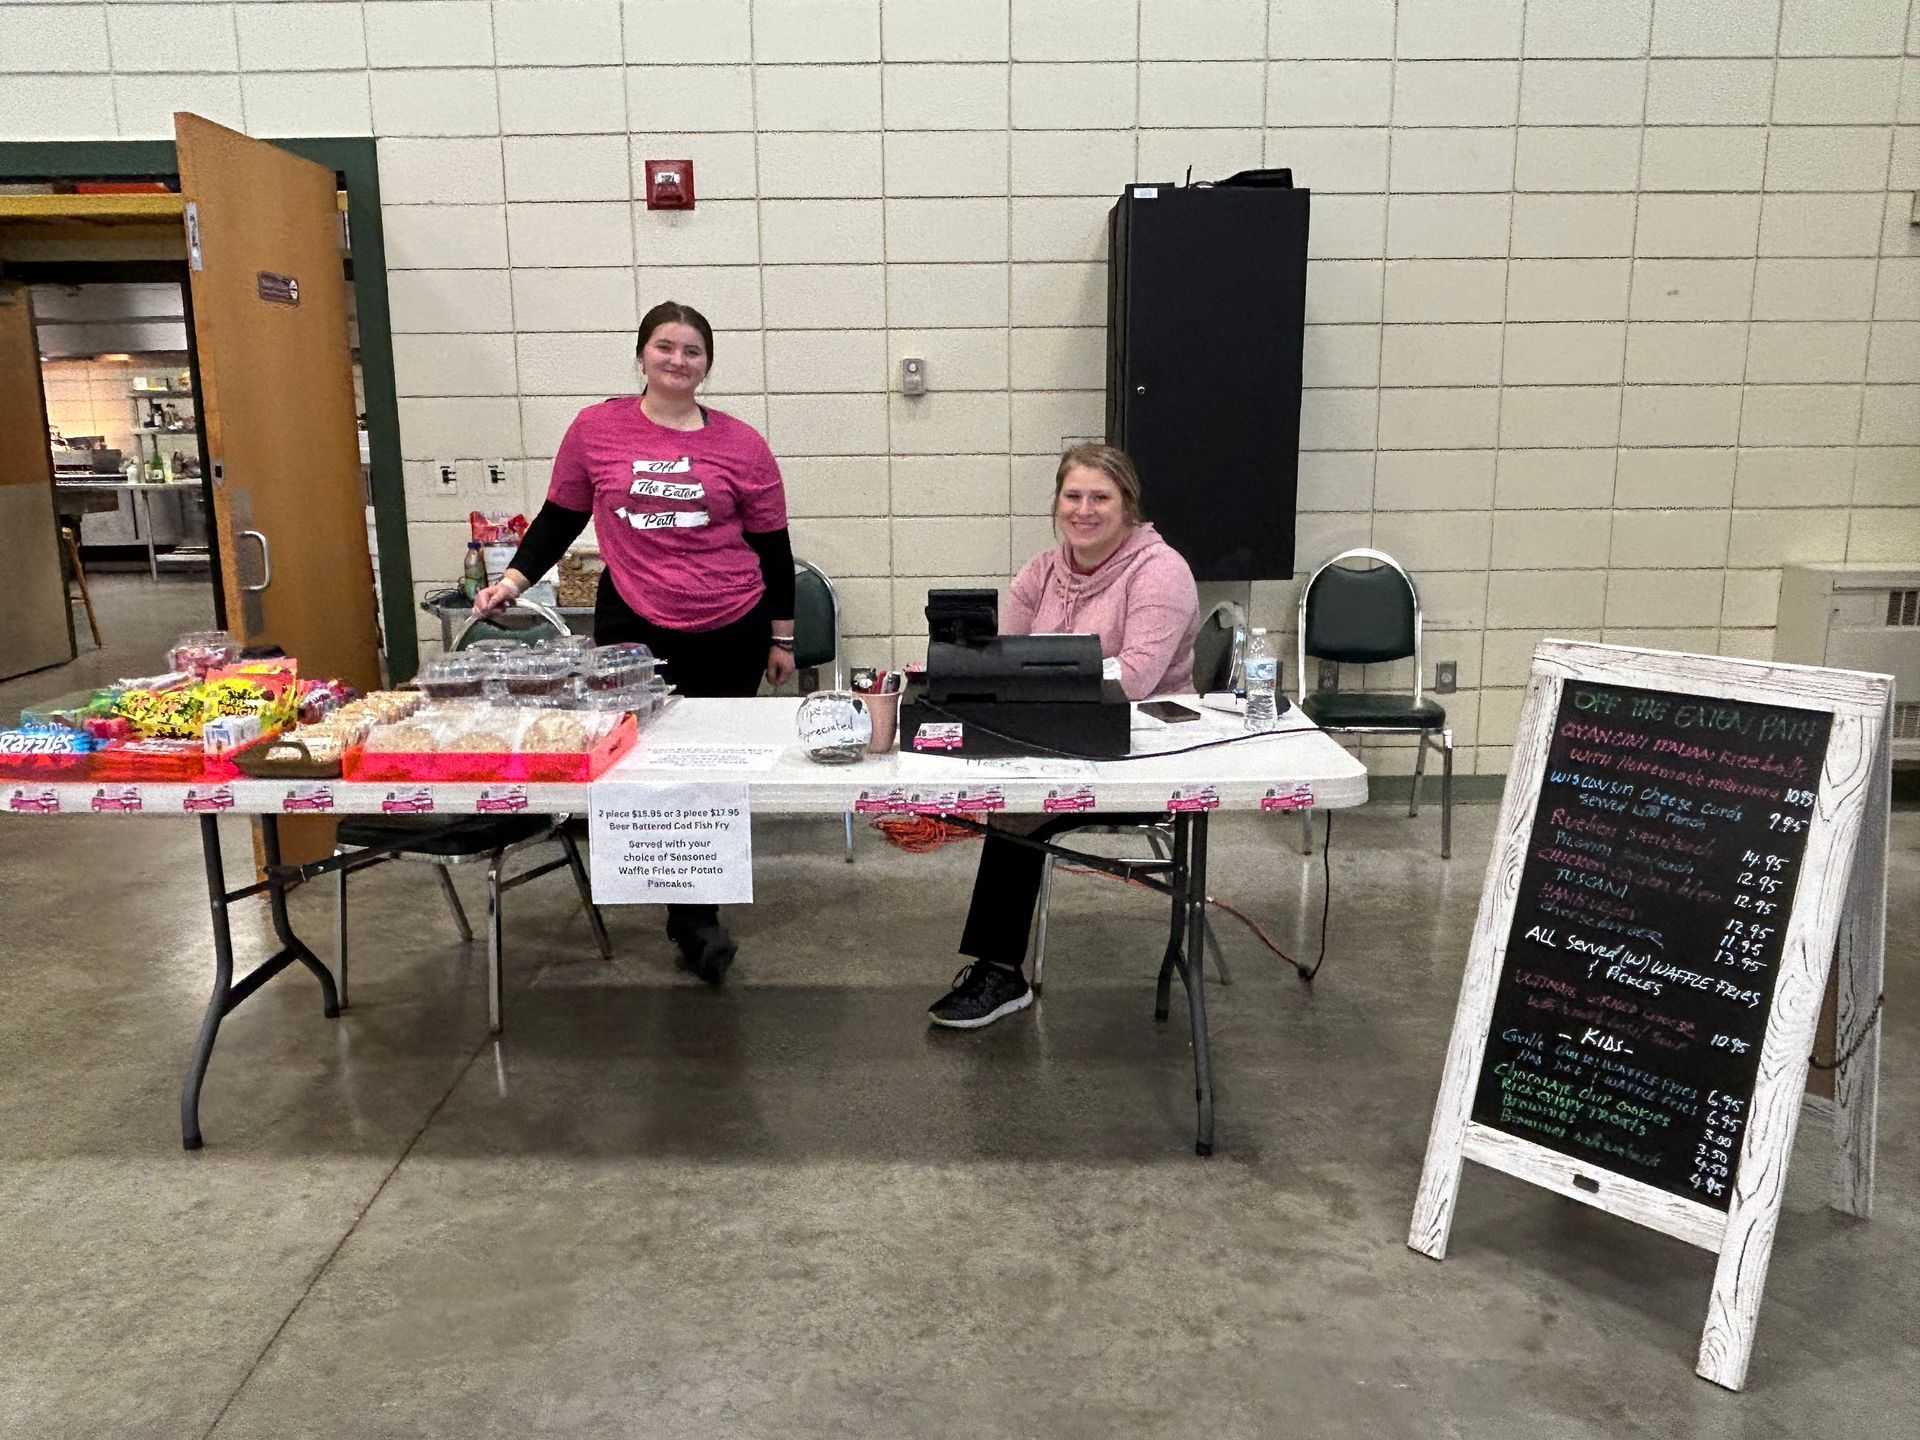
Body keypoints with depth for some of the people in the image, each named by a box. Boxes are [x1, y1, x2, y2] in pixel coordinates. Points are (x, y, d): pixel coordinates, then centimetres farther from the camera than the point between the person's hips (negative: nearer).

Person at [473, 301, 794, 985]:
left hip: (730, 633, 1)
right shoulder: (596, 429, 2)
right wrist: (514, 579, -2)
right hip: (633, 630, 0)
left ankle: (694, 915, 24)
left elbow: (772, 545, 7)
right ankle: (695, 921, 13)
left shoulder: (741, 443, 2)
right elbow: (559, 518, 12)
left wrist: (782, 636, 9)